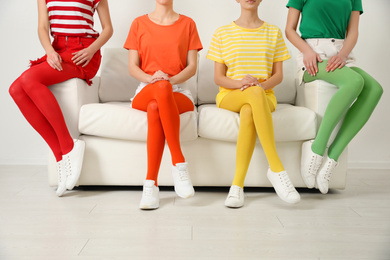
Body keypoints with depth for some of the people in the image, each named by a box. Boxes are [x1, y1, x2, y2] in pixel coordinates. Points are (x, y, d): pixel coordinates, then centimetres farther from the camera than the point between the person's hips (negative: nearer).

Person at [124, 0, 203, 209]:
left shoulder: (187, 24, 11)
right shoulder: (139, 23, 12)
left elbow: (192, 66, 4)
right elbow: (132, 67, 4)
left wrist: (170, 79, -16)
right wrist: (151, 79, -17)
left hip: (178, 92, 0)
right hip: (146, 91, 0)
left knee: (155, 108, -36)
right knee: (162, 88, -37)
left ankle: (151, 184, -35)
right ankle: (179, 162, -35)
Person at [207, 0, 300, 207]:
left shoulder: (274, 32, 12)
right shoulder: (222, 33, 8)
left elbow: (278, 75, 7)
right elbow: (218, 78, 3)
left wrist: (262, 85, -15)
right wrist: (240, 83, -18)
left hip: (264, 96, 1)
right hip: (229, 96, -1)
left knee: (248, 112, -37)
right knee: (254, 93, -38)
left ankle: (237, 185, -34)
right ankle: (277, 169, -37)